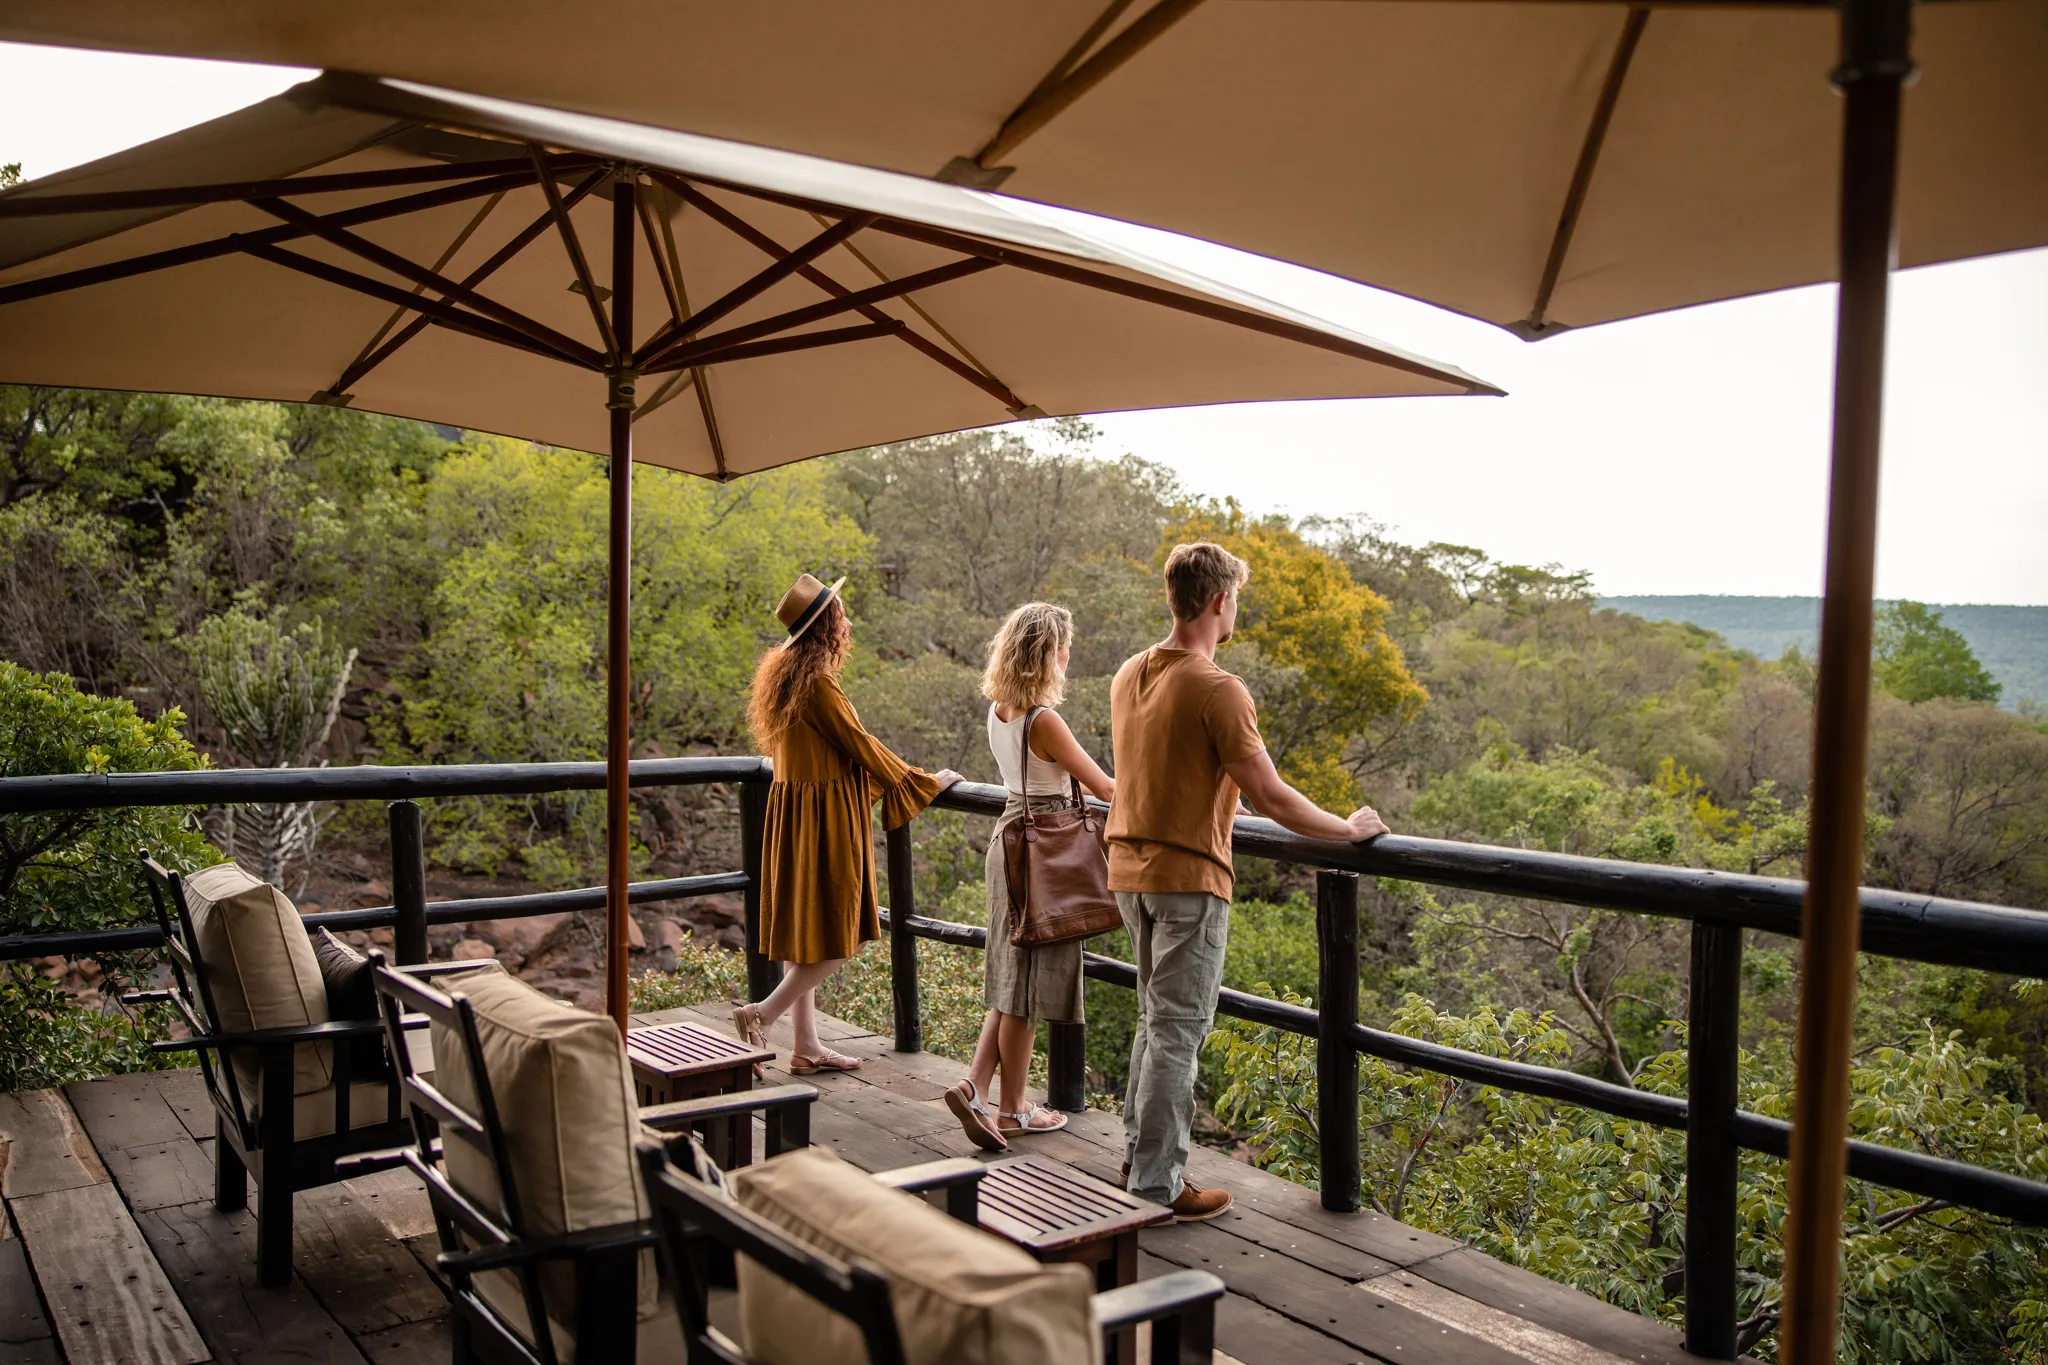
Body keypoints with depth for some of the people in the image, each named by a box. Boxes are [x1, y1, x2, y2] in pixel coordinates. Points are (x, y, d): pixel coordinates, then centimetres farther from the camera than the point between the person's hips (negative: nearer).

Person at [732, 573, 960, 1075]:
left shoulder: (782, 672, 10)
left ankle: (807, 1047, 18)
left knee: (802, 926, 12)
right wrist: (927, 782, -2)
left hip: (792, 808, 10)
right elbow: (860, 744, -14)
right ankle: (765, 1012, -3)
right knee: (836, 935, 0)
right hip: (825, 815, -10)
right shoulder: (816, 682, -19)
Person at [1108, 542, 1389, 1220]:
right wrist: (1351, 829, -5)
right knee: (1177, 1030, 1)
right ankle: (1157, 1185, 9)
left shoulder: (1129, 675, 6)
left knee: (1157, 1018, 20)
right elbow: (1270, 797, -18)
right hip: (1189, 878, -8)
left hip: (1131, 870, 8)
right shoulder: (1218, 690, -19)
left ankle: (1139, 1156, 29)